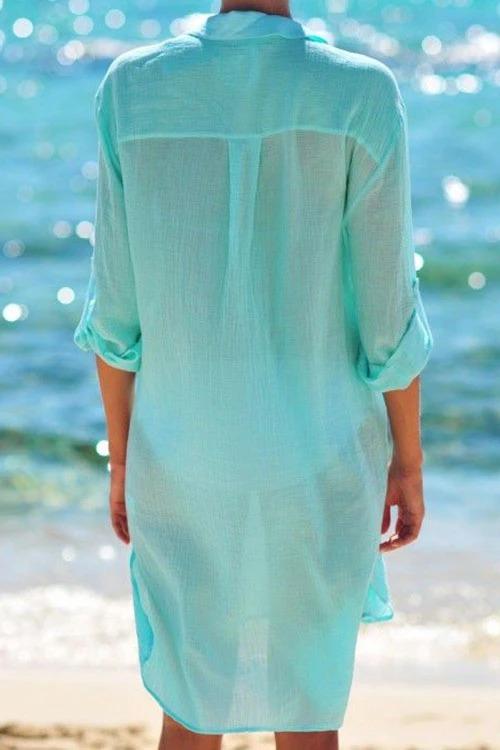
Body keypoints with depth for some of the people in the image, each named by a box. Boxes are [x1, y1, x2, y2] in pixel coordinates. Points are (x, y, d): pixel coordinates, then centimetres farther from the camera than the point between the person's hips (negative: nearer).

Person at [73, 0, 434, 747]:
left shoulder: (131, 88, -10)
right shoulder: (362, 96, -16)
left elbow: (116, 313, -4)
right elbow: (387, 318, -10)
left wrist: (121, 457, 9)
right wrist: (408, 463, 4)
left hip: (185, 459, 2)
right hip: (317, 464, -2)